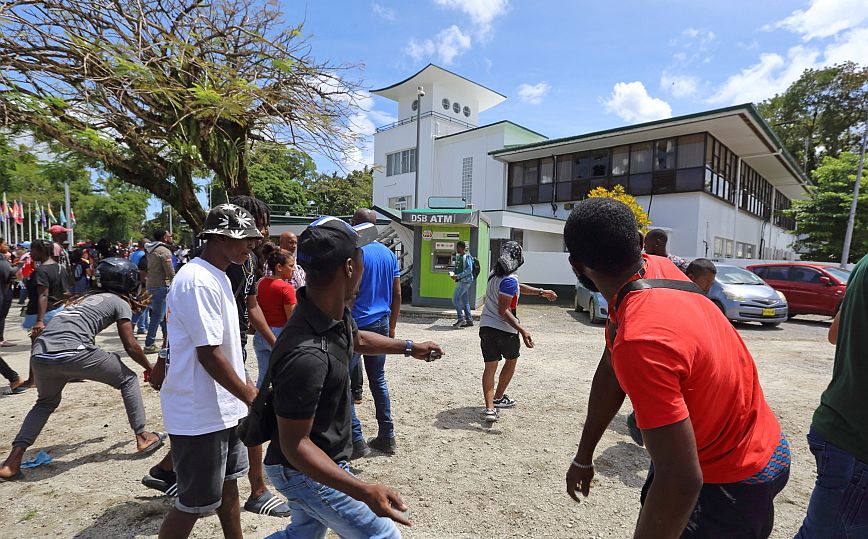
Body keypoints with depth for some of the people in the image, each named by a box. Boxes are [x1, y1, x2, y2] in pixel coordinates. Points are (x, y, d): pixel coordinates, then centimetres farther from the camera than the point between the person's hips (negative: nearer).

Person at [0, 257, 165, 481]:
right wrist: (150, 368, 20)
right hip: (72, 353, -7)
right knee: (128, 379, 14)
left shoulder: (88, 296, 27)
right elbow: (130, 346, 7)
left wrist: (132, 309, 51)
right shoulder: (121, 302, 9)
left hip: (40, 354, 7)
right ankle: (142, 436, 14)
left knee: (46, 402, 32)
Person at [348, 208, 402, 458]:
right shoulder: (389, 253, 8)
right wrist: (391, 326, 17)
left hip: (356, 325, -7)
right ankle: (386, 437, 23)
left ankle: (356, 441, 7)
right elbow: (397, 294, 10)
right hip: (382, 324, 7)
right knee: (378, 381, 17)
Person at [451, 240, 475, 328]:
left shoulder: (467, 257, -12)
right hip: (460, 281, 9)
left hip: (465, 281, -9)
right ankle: (469, 320, 16)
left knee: (455, 299, -11)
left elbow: (469, 269, -20)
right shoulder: (458, 256, 15)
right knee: (465, 301, 11)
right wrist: (453, 273, 3)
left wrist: (458, 276, -24)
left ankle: (461, 319, -4)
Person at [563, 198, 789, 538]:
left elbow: (681, 483, -35)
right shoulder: (657, 267, -9)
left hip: (732, 485, -8)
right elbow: (611, 369, -2)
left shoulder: (640, 342, -38)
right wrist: (584, 456, 8)